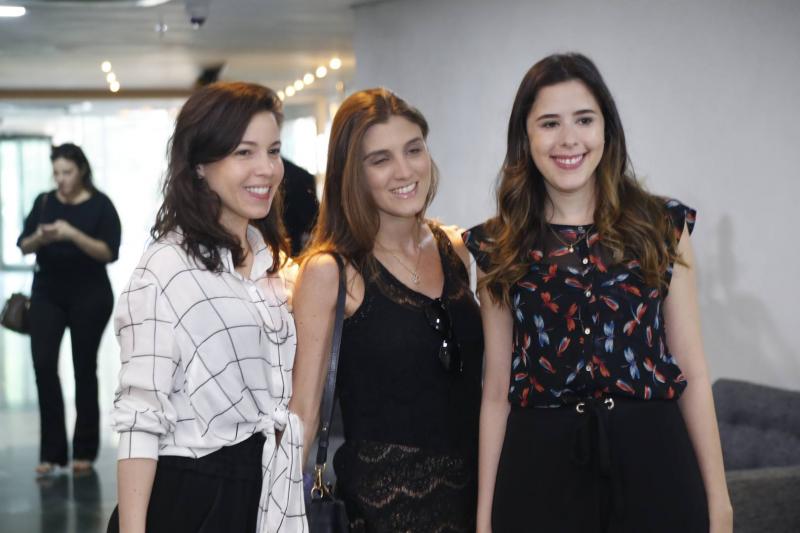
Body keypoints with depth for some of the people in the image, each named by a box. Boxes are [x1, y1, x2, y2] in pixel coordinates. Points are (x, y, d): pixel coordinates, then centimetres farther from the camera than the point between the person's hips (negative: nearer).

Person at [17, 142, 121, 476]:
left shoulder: (100, 205, -5)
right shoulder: (44, 202, 6)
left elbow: (109, 253, -13)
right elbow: (23, 246, 3)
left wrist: (74, 235, -25)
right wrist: (39, 238, -19)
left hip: (89, 296, -3)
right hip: (47, 294, 3)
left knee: (84, 368, 4)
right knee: (43, 364, -9)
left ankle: (84, 451, 15)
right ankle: (51, 451, -3)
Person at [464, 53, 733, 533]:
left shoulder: (663, 227, 3)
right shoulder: (498, 247, 4)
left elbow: (693, 372, 3)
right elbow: (498, 389, 6)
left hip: (651, 462, 0)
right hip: (540, 471, 0)